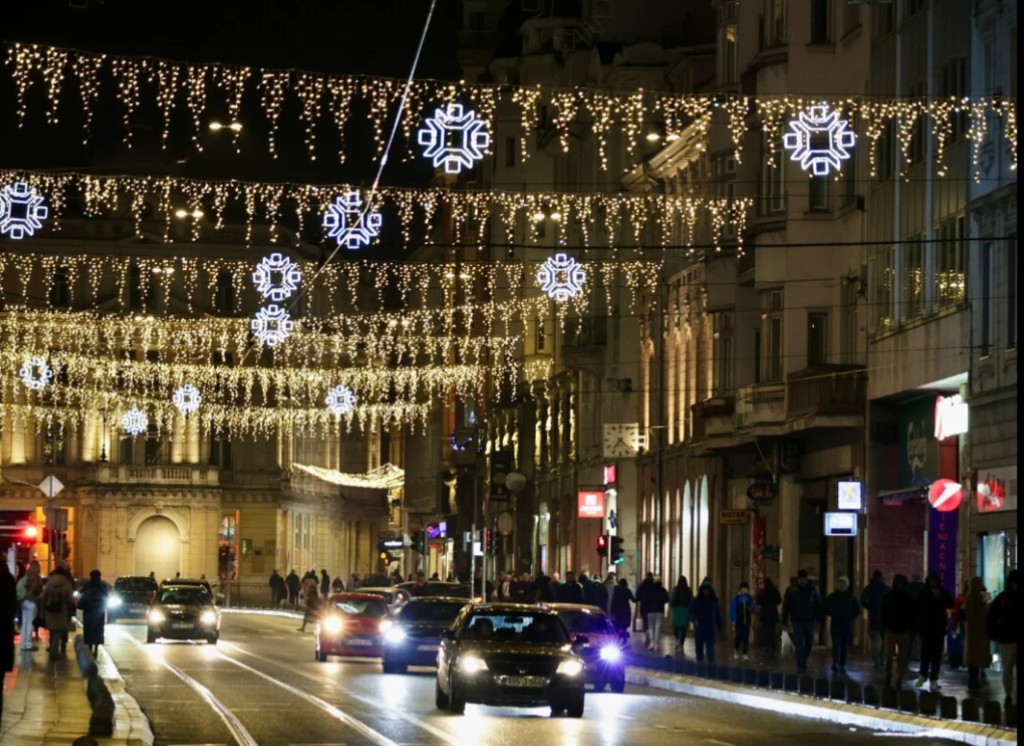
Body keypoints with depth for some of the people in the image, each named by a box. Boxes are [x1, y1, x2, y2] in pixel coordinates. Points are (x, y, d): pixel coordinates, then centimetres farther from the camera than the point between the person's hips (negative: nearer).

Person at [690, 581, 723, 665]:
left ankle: (711, 664, -17)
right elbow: (691, 612, -7)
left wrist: (719, 629, 6)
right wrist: (694, 620, -29)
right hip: (699, 629, 1)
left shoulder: (714, 601, 3)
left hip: (711, 630, -1)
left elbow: (718, 615, 7)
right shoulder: (697, 601, 0)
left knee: (710, 649, -10)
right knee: (699, 648, 10)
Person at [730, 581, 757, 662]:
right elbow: (732, 610, -5)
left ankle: (745, 654, 7)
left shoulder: (750, 599, 3)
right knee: (738, 636, -7)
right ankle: (736, 650, 19)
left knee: (746, 637, 2)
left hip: (747, 621, 2)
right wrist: (732, 621, -10)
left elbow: (755, 610, 5)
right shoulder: (736, 598, -4)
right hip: (738, 621, -2)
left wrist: (752, 609, -19)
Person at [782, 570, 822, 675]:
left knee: (809, 644, 7)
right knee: (799, 645, -7)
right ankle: (800, 666, -4)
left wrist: (818, 620, 5)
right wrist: (784, 622, -6)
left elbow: (818, 606, 9)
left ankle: (803, 663, 28)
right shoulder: (792, 592, -3)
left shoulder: (812, 591, 3)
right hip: (797, 622, -2)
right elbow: (786, 607, -2)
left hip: (809, 622, 2)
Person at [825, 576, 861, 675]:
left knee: (845, 645, 5)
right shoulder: (832, 596, 0)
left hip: (847, 624, 1)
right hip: (836, 623, -1)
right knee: (836, 643, -14)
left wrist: (851, 617, 3)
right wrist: (832, 615, -1)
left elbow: (857, 610, 12)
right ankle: (835, 664, -23)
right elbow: (826, 608, 7)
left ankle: (842, 665, 11)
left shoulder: (851, 597, 3)